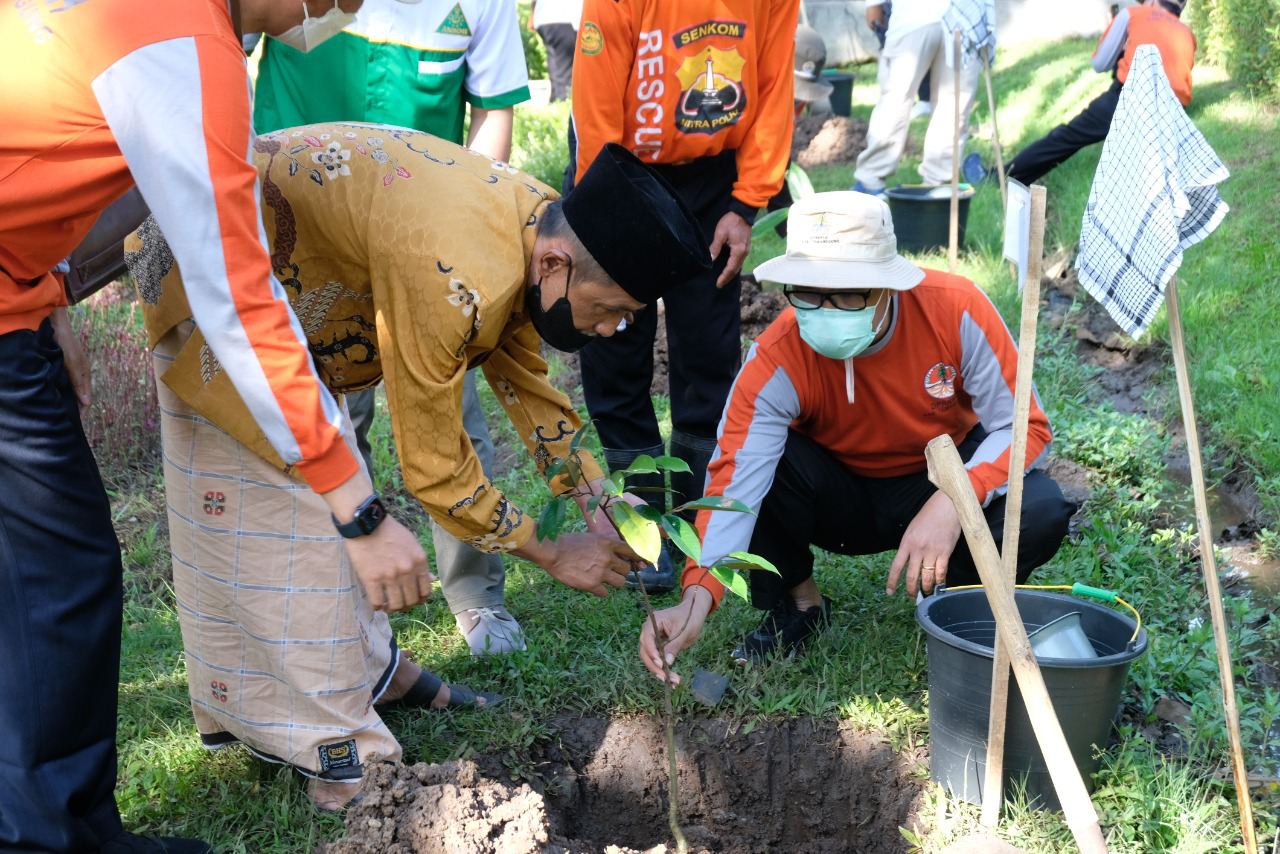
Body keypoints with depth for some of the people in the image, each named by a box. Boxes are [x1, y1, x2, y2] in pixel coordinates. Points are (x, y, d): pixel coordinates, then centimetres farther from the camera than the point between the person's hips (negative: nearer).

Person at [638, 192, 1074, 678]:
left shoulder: (956, 309, -25)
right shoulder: (777, 360, -26)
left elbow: (1024, 426, -21)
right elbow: (734, 479, -34)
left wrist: (954, 502, -39)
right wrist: (698, 595, -51)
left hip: (947, 481, 1)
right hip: (840, 500, 0)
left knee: (1040, 511, -30)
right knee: (759, 458, -31)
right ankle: (796, 602, -2)